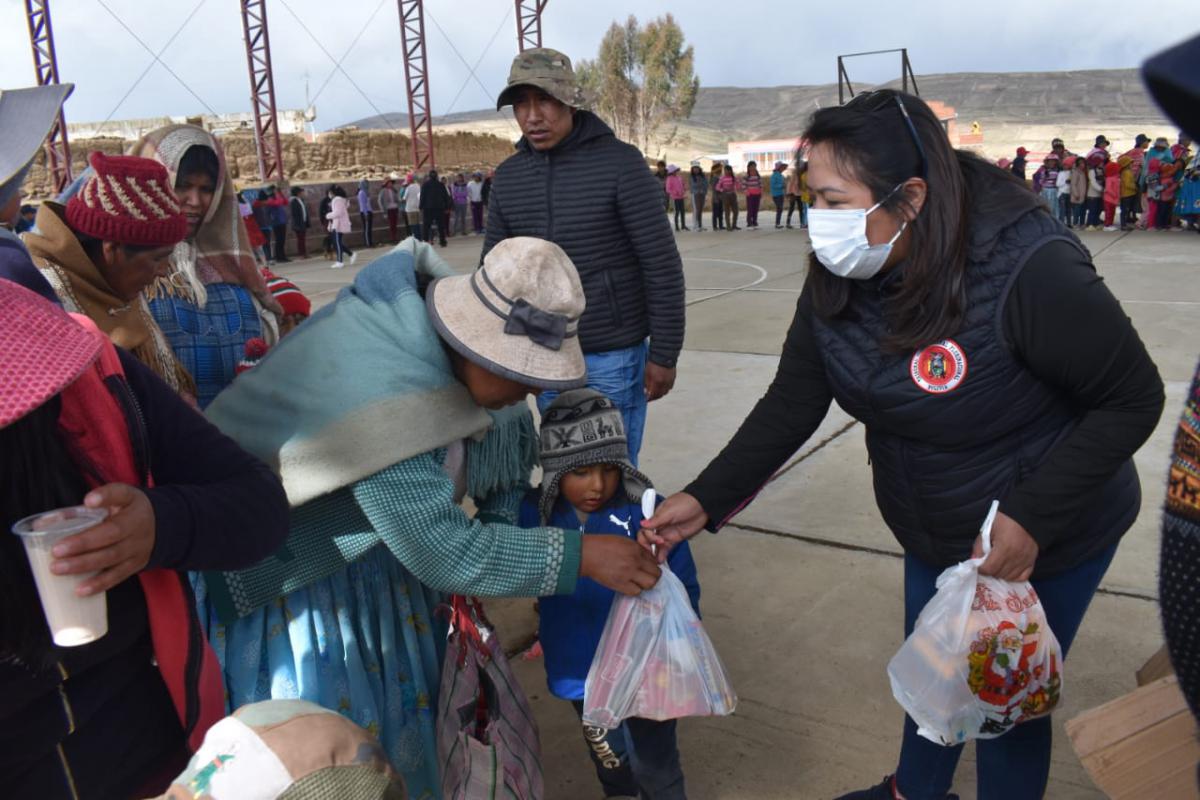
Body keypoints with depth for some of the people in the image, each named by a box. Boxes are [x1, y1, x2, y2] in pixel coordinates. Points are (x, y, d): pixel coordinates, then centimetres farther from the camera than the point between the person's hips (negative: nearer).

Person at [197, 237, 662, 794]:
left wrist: (500, 527, -7)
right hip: (279, 560, -7)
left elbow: (511, 428, 0)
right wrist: (579, 555, -31)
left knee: (402, 690, 20)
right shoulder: (385, 396, -41)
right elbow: (444, 552, -35)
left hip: (383, 527, 8)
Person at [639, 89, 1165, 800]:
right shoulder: (838, 279, -14)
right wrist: (706, 500, -16)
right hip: (933, 536, 6)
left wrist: (1032, 520, -28)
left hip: (1047, 539, -6)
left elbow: (1133, 399, -22)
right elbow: (793, 403, -9)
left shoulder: (1029, 271, -32)